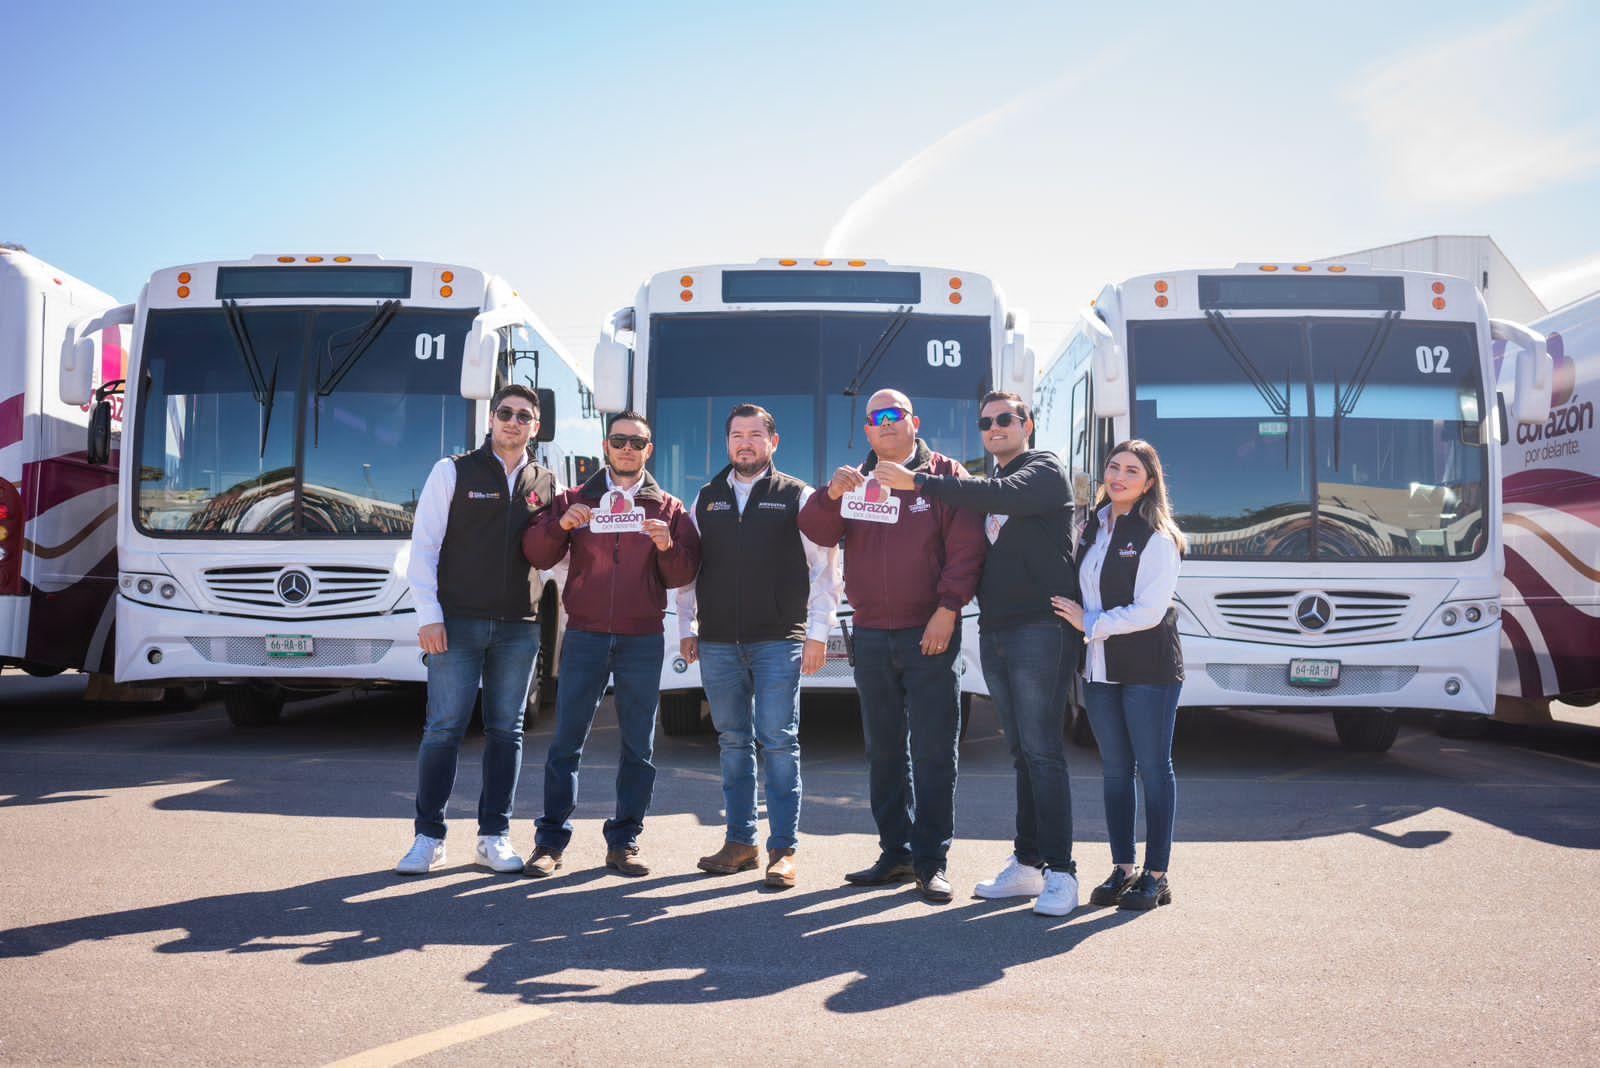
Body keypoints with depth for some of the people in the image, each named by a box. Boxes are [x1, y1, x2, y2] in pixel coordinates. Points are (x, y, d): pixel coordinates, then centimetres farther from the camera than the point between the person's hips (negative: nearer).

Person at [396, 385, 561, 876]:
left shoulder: (545, 484, 13)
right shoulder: (453, 472, 4)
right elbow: (423, 546, 0)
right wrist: (428, 615, -9)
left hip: (519, 627, 3)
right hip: (457, 622, -3)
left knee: (506, 731, 6)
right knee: (444, 729, -3)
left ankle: (494, 836, 15)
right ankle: (429, 838, 8)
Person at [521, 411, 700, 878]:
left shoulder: (668, 508, 10)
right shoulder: (575, 499, 10)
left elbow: (683, 575, 4)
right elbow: (536, 555, 3)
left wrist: (668, 547, -15)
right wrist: (560, 525, -15)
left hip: (643, 641, 1)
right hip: (585, 635, 0)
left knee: (639, 747, 4)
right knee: (566, 742, 0)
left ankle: (624, 842, 15)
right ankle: (550, 841, 9)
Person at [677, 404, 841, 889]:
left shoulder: (797, 497, 3)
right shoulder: (706, 498, 14)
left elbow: (824, 567, 1)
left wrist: (818, 631, -5)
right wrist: (686, 627, 11)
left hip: (778, 642, -4)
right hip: (717, 643, 4)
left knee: (778, 743, -4)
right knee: (733, 743, 10)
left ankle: (783, 850, 3)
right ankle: (740, 841, 20)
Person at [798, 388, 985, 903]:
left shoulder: (946, 474, 1)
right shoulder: (855, 481, 13)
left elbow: (966, 547, -6)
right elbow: (818, 532, 1)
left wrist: (948, 609, -15)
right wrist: (831, 494, -18)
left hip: (929, 634, -4)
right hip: (870, 636, 5)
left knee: (933, 753, -2)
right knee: (884, 751, 11)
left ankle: (931, 860, 6)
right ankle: (895, 852, 22)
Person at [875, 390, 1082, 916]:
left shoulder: (1045, 470, -2)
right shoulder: (986, 487, 21)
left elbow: (1002, 495, -22)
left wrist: (919, 482, -25)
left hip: (1041, 629, -7)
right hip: (995, 631, 7)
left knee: (1041, 750, -10)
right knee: (1022, 752, 11)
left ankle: (1060, 872, -5)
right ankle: (1028, 864, 16)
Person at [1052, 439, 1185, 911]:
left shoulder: (1156, 538, -9)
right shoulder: (1092, 528, 11)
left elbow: (1149, 611, -16)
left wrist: (1089, 622, -11)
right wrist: (1081, 621, 4)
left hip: (1148, 668, -6)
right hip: (1099, 668, 7)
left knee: (1153, 768, 1)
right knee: (1115, 768, 11)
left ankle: (1156, 876, 9)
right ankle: (1122, 869, 20)